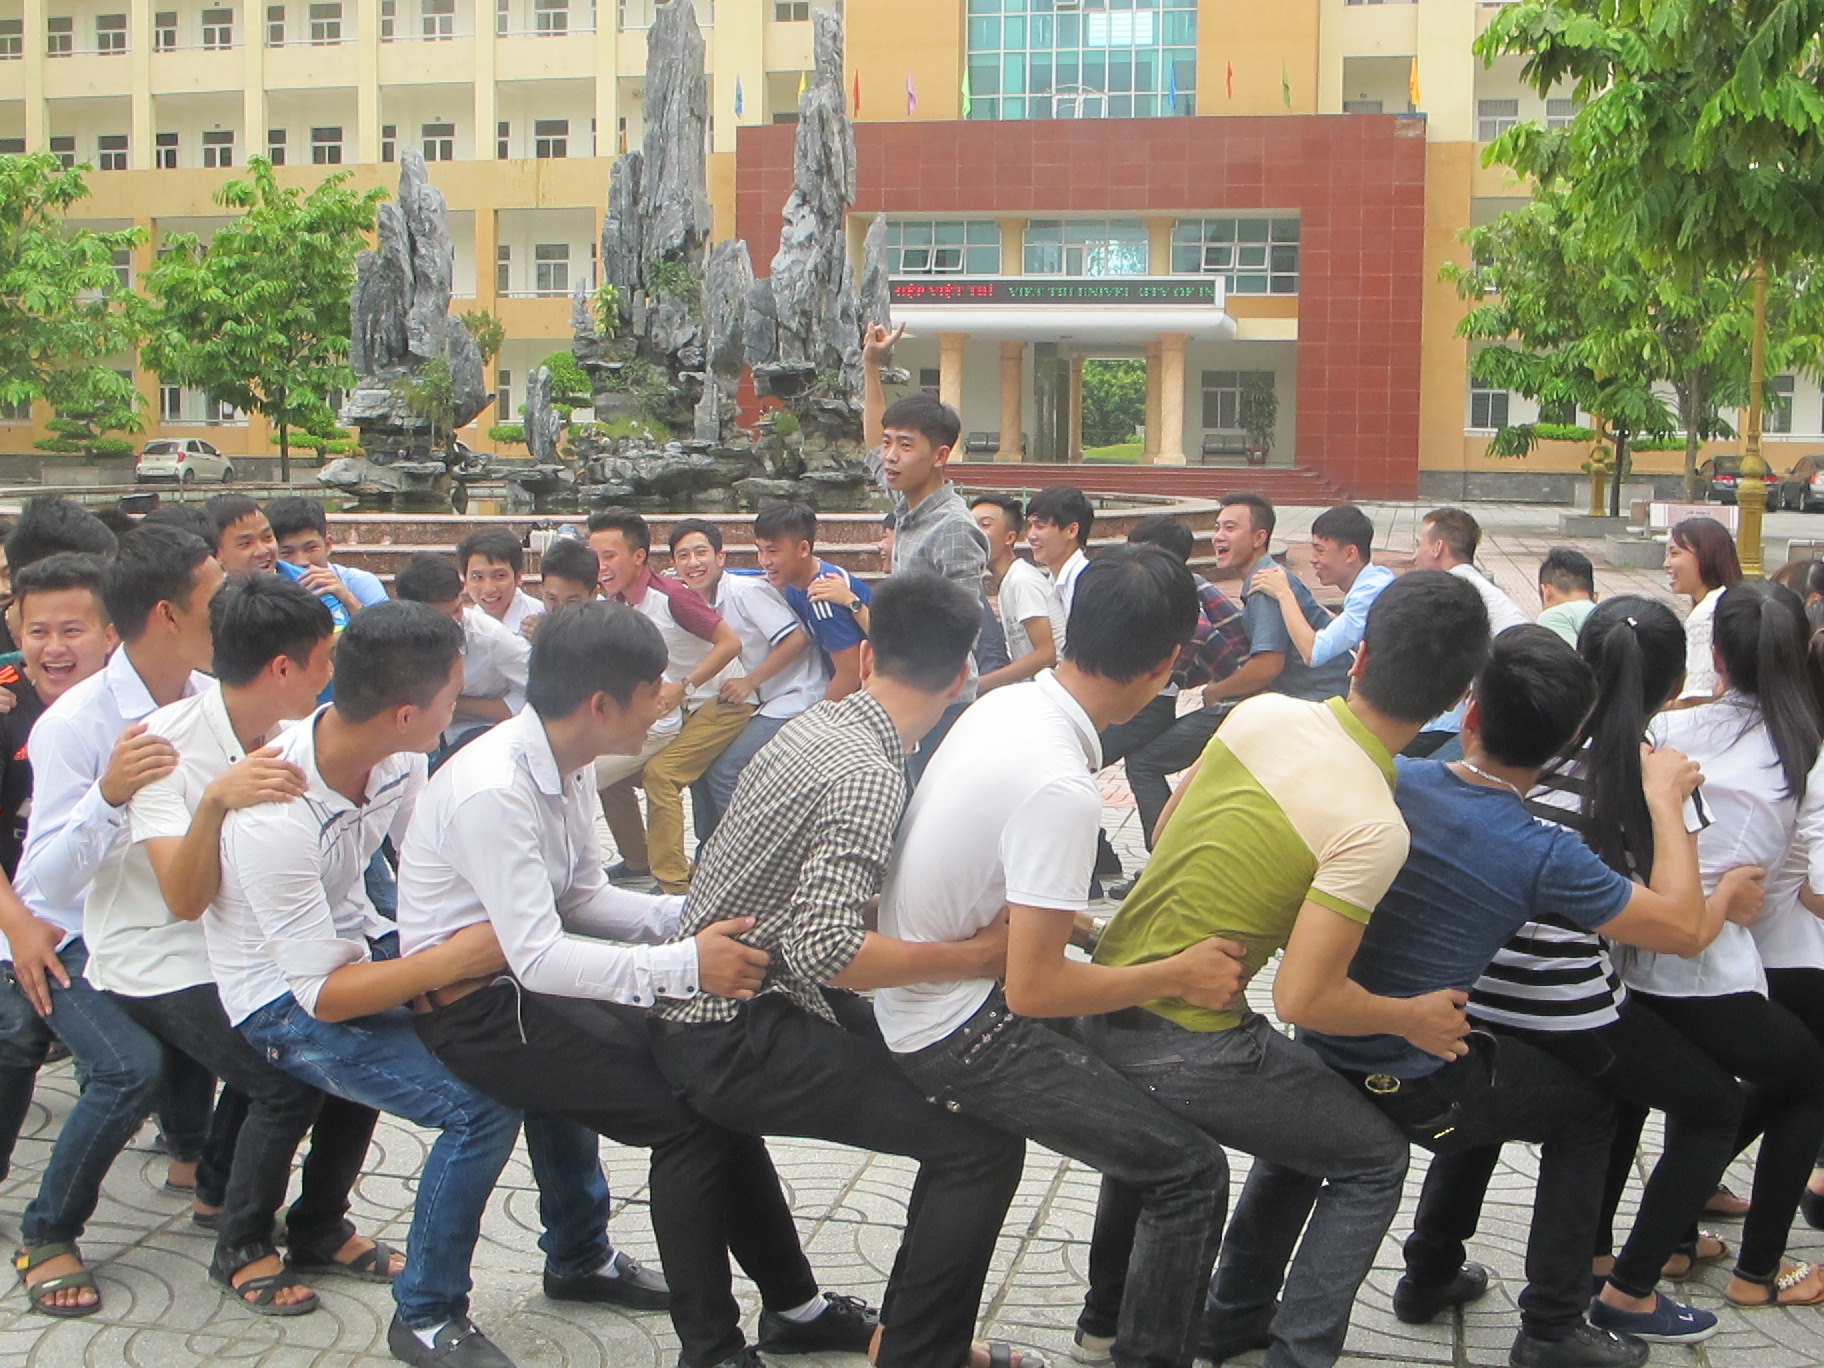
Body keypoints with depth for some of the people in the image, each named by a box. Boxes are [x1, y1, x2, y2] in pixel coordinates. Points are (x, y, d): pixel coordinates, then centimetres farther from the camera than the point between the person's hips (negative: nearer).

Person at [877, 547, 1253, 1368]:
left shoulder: (1004, 703, -2)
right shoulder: (1061, 788, -29)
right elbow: (1032, 990, -25)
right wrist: (1179, 976, -15)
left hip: (907, 987, 9)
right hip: (960, 1036, -9)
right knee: (1190, 1173, -6)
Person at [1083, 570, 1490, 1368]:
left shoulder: (1261, 713, -3)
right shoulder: (1375, 828, -22)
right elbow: (1303, 999, -21)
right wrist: (1414, 1020, -4)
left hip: (1107, 991, 7)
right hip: (1183, 1045, -7)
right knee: (1374, 1162, 12)